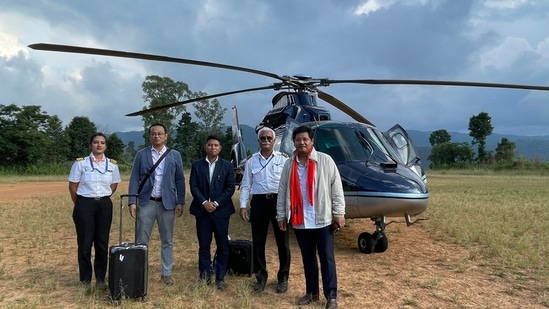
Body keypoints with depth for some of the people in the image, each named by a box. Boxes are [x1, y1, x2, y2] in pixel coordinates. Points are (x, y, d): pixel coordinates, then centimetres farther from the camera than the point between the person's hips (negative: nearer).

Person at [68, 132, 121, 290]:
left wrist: (102, 198, 12)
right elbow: (72, 186, 1)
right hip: (85, 205, -2)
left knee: (102, 242, 6)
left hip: (105, 205, 2)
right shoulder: (80, 163, -5)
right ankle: (85, 279, 17)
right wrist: (81, 204, 8)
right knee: (85, 243, 3)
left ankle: (101, 278, 18)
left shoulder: (112, 164, 2)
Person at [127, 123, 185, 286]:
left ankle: (166, 274, 20)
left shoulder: (175, 155, 5)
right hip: (146, 203, 0)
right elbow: (134, 179, 1)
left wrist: (180, 202, -2)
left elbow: (180, 180, 5)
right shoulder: (141, 155, 3)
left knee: (167, 241, 9)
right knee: (141, 241, 4)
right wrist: (132, 201, -7)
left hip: (167, 203, 1)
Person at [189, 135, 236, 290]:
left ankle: (220, 278, 13)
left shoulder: (227, 165, 3)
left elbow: (230, 188, -3)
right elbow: (193, 186, 0)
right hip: (202, 210, 1)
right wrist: (204, 202, -13)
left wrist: (216, 203, -12)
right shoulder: (197, 165, 6)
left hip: (221, 210, -1)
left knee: (223, 246, 2)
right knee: (204, 245, 6)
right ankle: (204, 276, 18)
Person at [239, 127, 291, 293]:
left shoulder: (283, 159, 1)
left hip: (279, 201, -2)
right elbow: (245, 185, 8)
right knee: (258, 241, 9)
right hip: (259, 202, 2)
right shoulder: (252, 160, 8)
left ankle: (283, 278, 22)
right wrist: (243, 206, -1)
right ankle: (261, 276, 25)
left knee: (282, 241, 7)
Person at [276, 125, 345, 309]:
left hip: (323, 219, -3)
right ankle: (311, 292, 29)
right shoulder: (289, 165, 6)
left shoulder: (325, 161, -4)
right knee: (307, 259, 15)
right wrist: (281, 216, 7)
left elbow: (336, 188, -5)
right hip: (299, 221, 4)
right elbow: (282, 192, 9)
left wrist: (339, 213, -8)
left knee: (327, 258, 3)